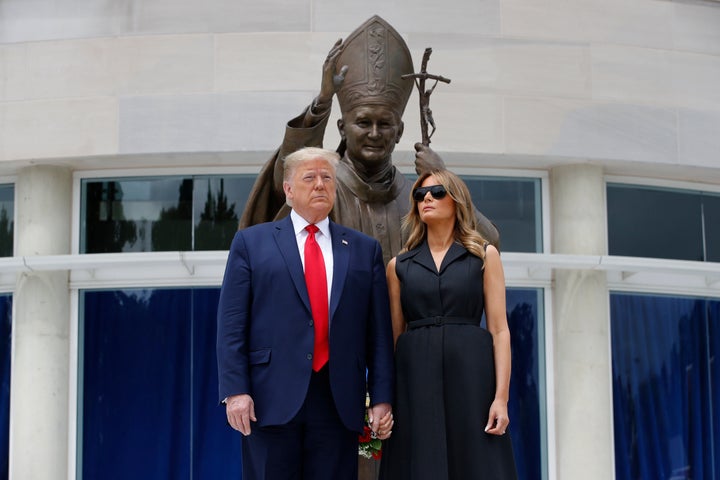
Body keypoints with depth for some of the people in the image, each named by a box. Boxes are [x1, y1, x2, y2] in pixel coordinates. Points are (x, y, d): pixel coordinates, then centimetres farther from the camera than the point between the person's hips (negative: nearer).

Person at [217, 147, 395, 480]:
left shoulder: (364, 249, 13)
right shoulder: (251, 243, 8)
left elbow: (379, 331, 9)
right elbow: (231, 324, 2)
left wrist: (382, 398, 2)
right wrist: (235, 390, -8)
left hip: (339, 403, 2)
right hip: (271, 400, -2)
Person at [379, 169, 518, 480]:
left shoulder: (484, 256, 9)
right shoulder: (399, 266, 14)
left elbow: (499, 330, 2)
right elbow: (394, 336, 13)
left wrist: (501, 397, -9)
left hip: (470, 372, -1)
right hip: (415, 377, 2)